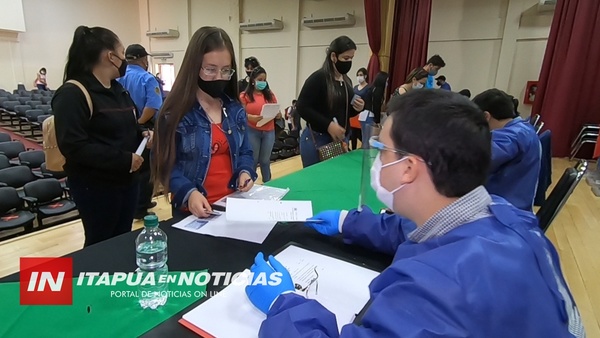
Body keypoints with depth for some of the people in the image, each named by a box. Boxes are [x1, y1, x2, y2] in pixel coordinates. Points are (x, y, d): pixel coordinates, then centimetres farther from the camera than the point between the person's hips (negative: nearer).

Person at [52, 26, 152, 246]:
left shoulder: (118, 89, 12)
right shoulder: (72, 94, -17)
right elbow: (73, 146, -24)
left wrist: (143, 133, -2)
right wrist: (124, 160, -25)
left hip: (126, 180, 8)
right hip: (95, 186, -8)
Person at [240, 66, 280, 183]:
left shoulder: (270, 94, 9)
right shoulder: (245, 95, -1)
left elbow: (277, 111, 11)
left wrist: (278, 115, -12)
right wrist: (250, 117, -25)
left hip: (269, 131, 3)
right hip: (252, 131, -3)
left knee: (265, 160, 12)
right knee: (253, 160, 7)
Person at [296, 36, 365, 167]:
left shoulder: (347, 81, 11)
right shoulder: (318, 78, -12)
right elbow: (302, 107, -16)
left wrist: (357, 109, -2)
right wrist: (328, 125, -23)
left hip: (341, 140, 7)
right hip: (317, 140, -7)